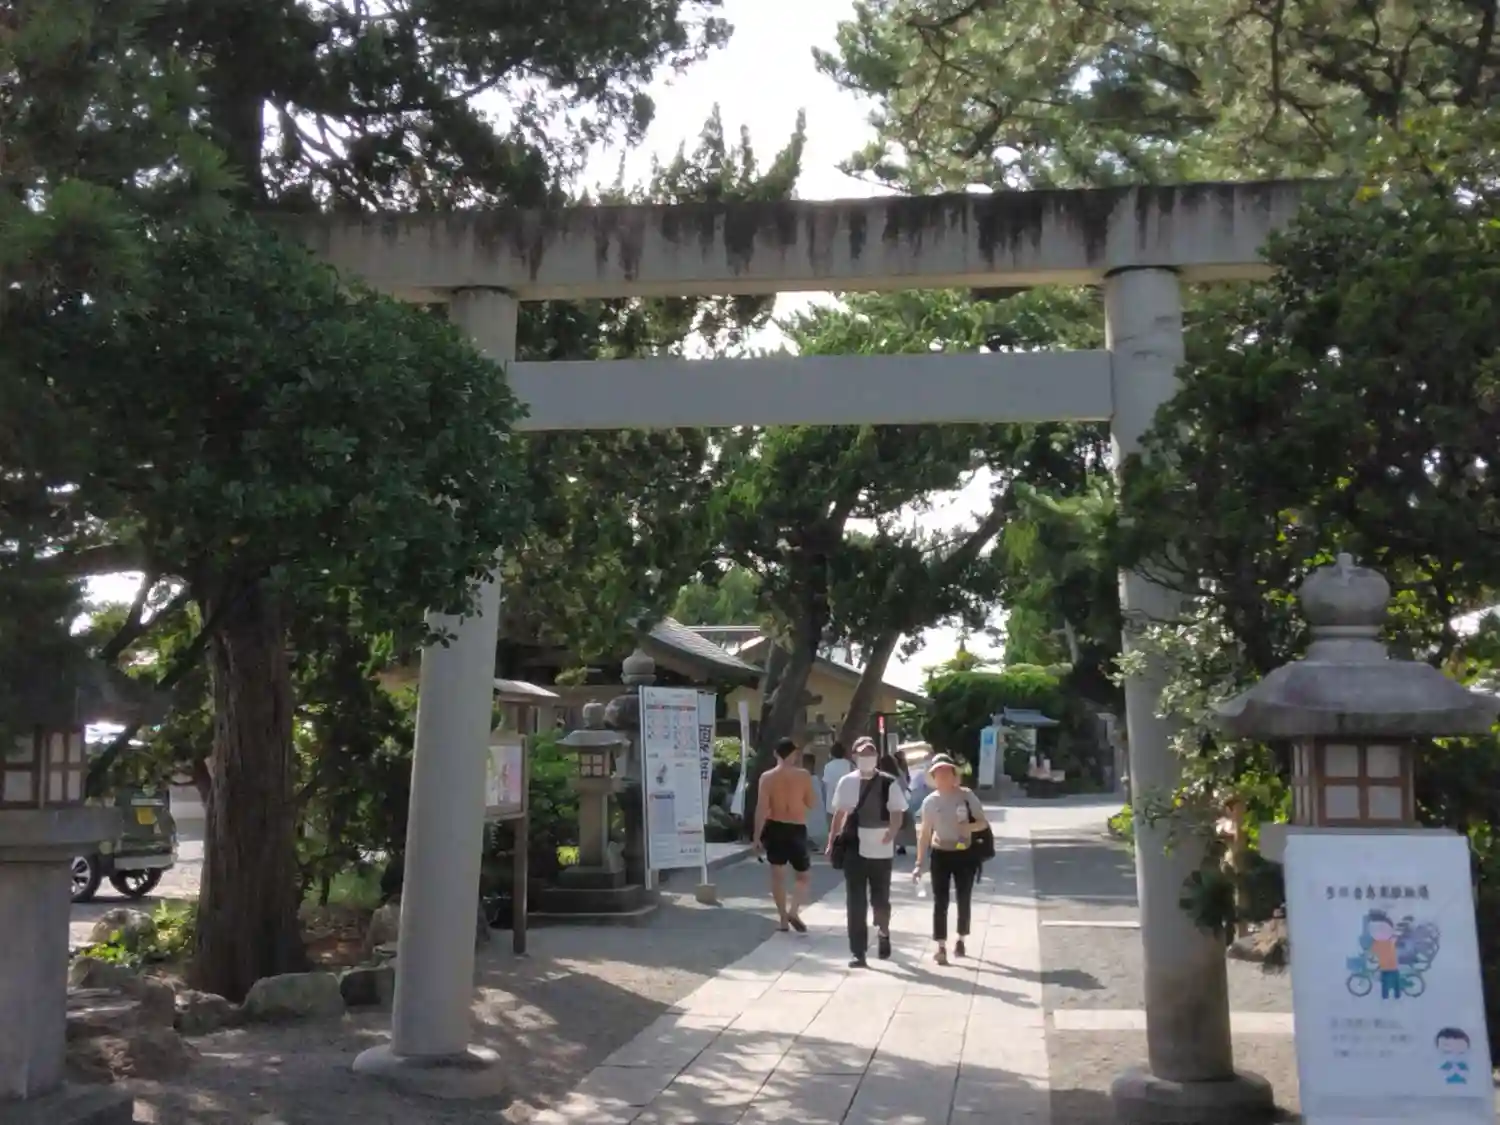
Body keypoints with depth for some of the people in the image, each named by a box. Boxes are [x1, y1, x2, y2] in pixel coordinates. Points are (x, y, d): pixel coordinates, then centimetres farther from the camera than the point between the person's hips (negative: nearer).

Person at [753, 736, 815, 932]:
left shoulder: (767, 777, -6)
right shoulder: (803, 775, -5)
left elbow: (762, 808, -10)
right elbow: (811, 803, 2)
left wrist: (757, 836, -5)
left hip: (775, 828, 1)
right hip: (797, 829, -1)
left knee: (778, 876, 11)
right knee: (804, 875, 14)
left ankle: (783, 919, 11)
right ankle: (793, 911, -6)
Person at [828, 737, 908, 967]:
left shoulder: (889, 783, -5)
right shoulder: (846, 782, 3)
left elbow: (897, 814, -7)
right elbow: (839, 813, 10)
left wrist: (891, 832, -26)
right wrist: (832, 841, 7)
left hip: (881, 850, -1)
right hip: (854, 849, 1)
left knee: (880, 898, 10)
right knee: (855, 901, -1)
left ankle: (883, 933, 41)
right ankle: (857, 952, 4)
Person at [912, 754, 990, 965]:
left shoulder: (966, 796, -7)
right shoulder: (930, 801, -4)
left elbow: (984, 822, -2)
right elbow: (924, 833, 1)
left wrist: (970, 826, -24)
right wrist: (919, 863, -2)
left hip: (964, 854, 0)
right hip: (940, 855, 0)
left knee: (964, 900, 8)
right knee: (940, 902, -4)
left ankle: (960, 940, 27)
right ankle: (941, 947, -2)